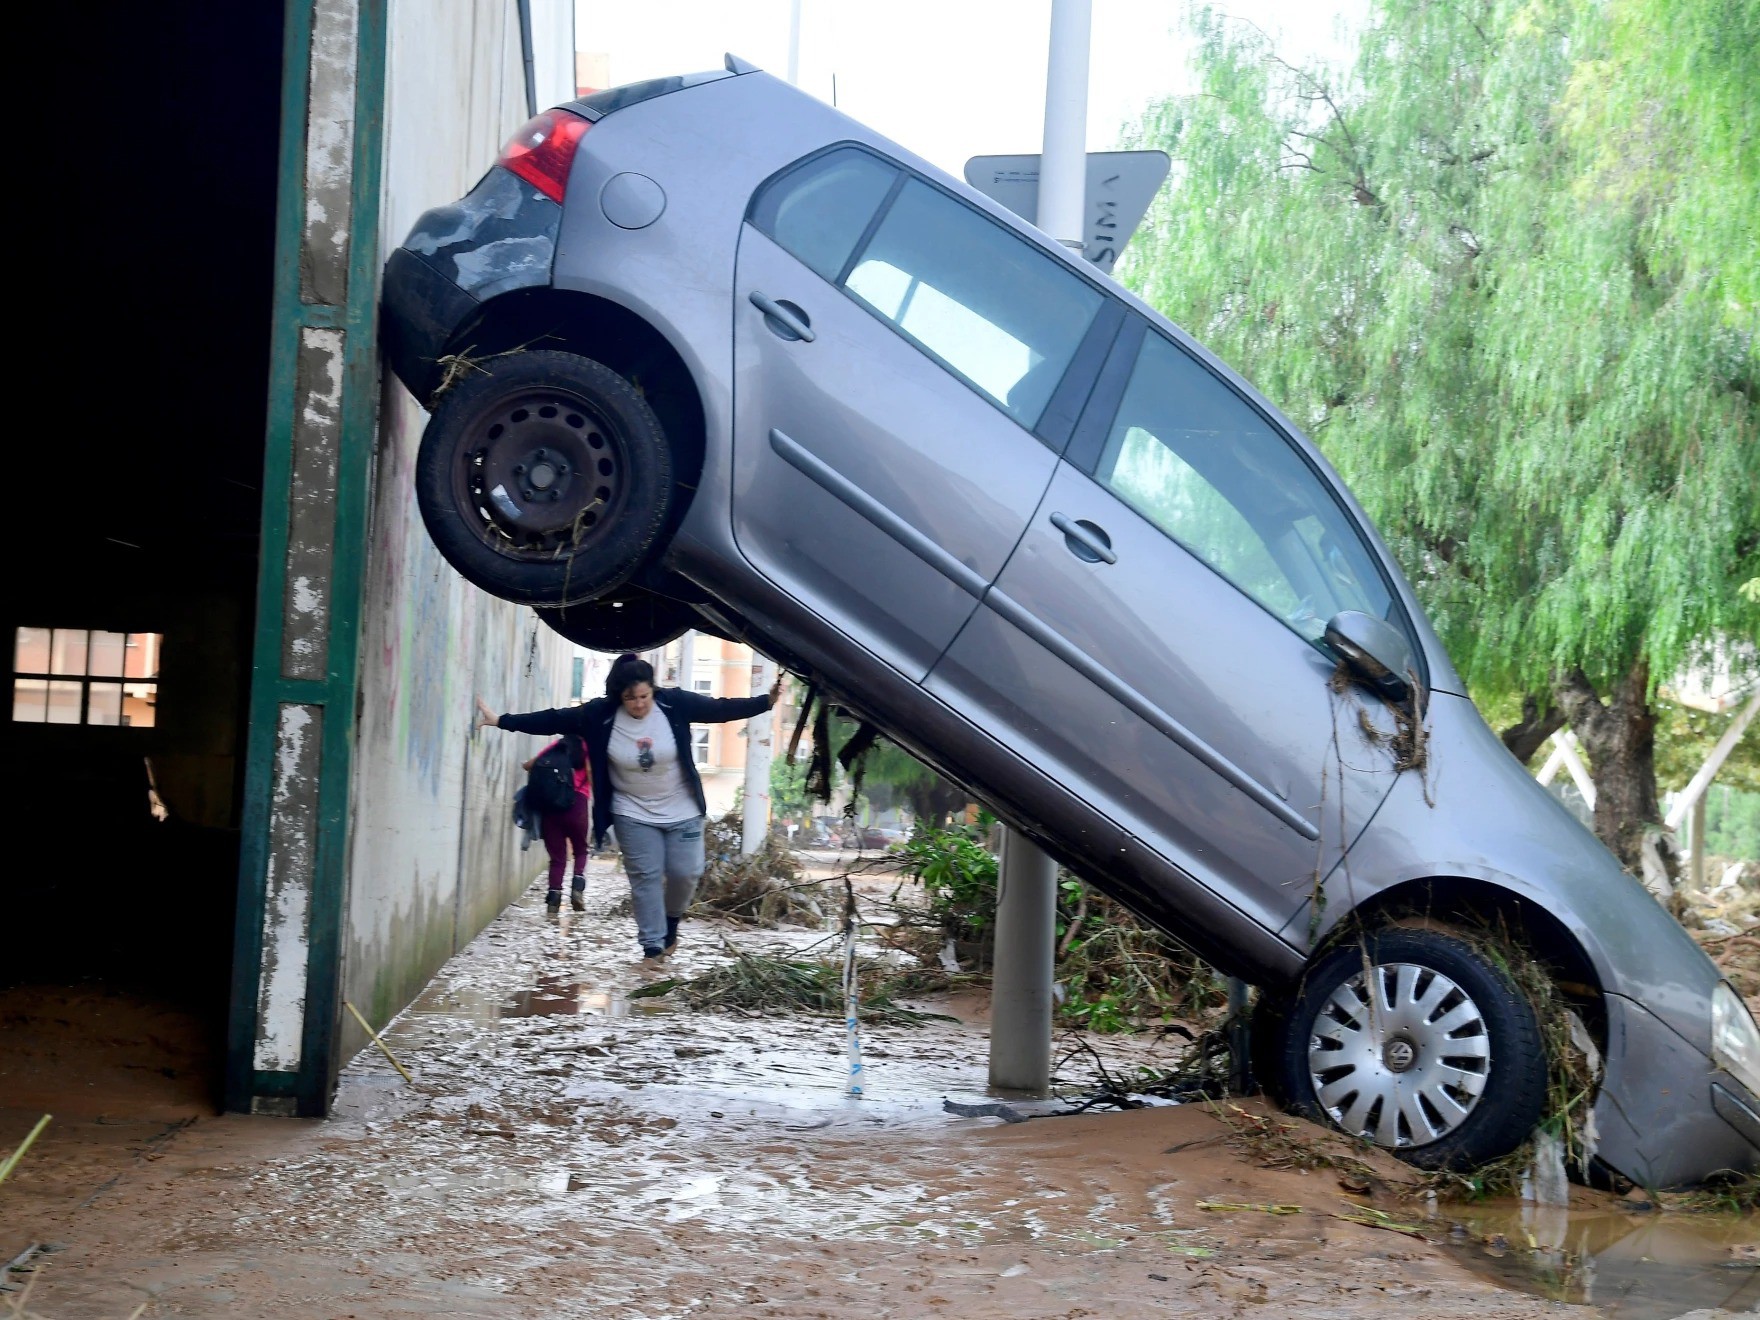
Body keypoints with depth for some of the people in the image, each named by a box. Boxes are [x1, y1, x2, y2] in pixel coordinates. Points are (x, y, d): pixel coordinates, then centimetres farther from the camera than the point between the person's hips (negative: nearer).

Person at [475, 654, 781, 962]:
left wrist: (767, 700, -23)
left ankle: (671, 922, 31)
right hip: (634, 814, 0)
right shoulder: (600, 714, -15)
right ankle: (653, 946, 8)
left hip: (682, 812, 0)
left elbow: (721, 708, -15)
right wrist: (501, 721, -16)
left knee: (685, 873, 2)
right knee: (645, 877, -1)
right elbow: (554, 719, -13)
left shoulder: (675, 703, -15)